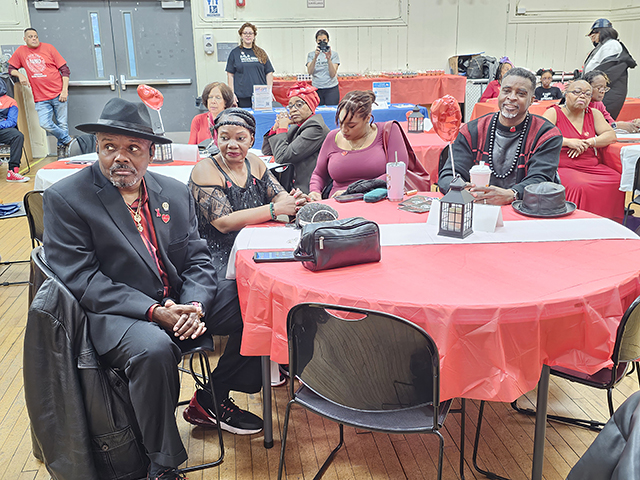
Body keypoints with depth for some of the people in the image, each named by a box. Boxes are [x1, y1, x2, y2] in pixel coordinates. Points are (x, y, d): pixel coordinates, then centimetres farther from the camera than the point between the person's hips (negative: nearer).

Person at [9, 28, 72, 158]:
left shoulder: (48, 48, 3)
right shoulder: (21, 51, 10)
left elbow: (64, 69, 2)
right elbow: (11, 69, 18)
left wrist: (65, 90, -7)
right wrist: (20, 75, -5)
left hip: (58, 94, -2)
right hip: (40, 97, 2)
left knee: (62, 125, 2)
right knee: (45, 124, -14)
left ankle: (62, 147, 21)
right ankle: (68, 140, 7)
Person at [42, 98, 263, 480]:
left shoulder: (176, 193, 8)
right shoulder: (65, 198, -7)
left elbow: (198, 259, 8)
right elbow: (82, 279, -13)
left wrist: (195, 305, -14)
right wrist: (154, 311, -22)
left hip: (181, 301, 6)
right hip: (116, 313, -5)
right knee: (154, 349, -36)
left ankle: (213, 399, 15)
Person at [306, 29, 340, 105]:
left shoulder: (334, 54, 3)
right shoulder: (311, 54, 7)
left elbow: (332, 74, -6)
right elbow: (310, 72, -10)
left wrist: (328, 59, -18)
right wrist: (315, 57, -21)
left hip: (331, 90, -1)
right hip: (316, 89, 1)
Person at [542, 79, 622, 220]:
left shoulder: (593, 114, 19)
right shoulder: (554, 113, 4)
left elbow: (611, 135, 12)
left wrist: (588, 143, -5)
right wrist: (569, 142, -14)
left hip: (592, 166, 6)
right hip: (564, 167, -5)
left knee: (618, 182, -20)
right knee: (580, 187, -35)